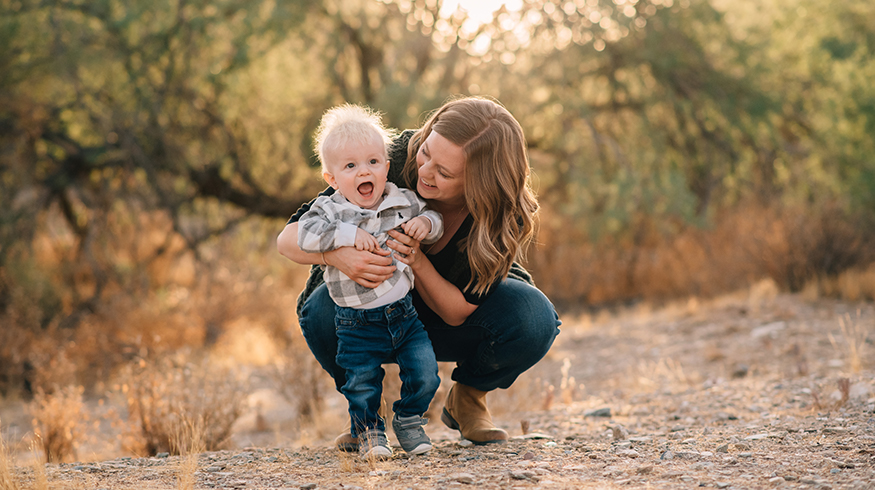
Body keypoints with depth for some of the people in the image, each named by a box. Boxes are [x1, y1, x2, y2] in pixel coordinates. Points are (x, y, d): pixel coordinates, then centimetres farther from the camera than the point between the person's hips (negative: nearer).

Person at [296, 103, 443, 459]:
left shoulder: (403, 201, 1)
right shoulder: (330, 210, -8)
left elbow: (432, 217, 15)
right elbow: (307, 235, -23)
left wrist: (426, 224, -8)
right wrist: (348, 235, -29)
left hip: (404, 311, 3)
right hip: (358, 325, -3)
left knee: (424, 372, -2)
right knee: (362, 382, 0)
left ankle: (409, 421, 23)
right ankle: (368, 430, 26)